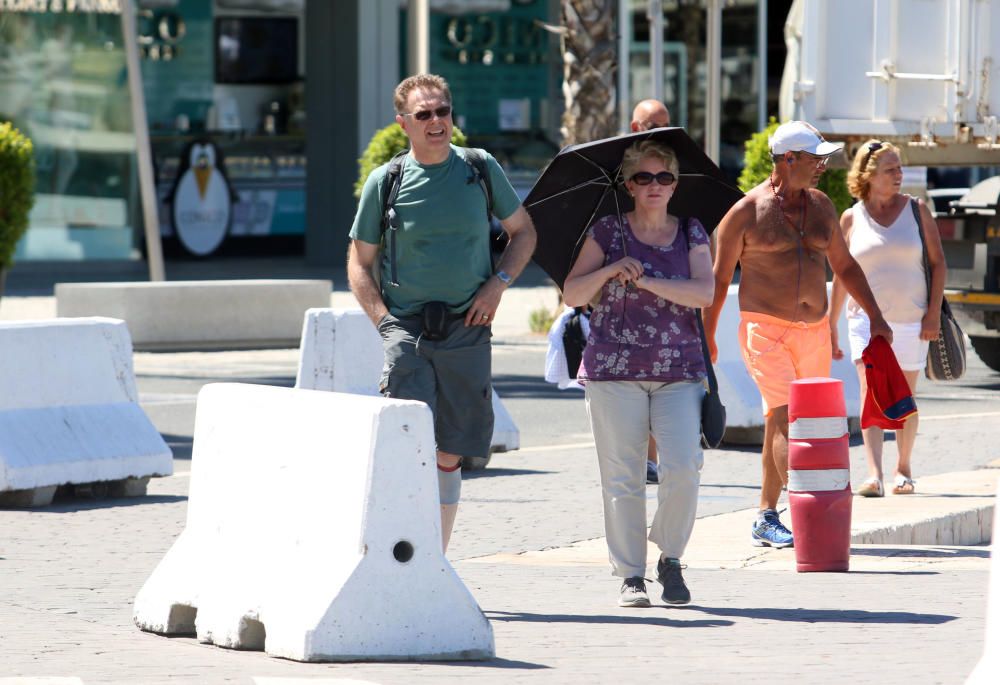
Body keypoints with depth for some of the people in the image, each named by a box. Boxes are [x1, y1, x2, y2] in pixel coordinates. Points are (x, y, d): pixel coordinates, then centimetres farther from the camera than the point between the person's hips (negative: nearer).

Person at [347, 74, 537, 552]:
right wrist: (383, 320, -5)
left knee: (450, 454, 7)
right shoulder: (385, 182, 2)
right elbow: (359, 263, 9)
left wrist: (498, 283, 2)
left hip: (466, 329, 2)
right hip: (407, 327, -2)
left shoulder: (481, 170, 6)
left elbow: (524, 231, 18)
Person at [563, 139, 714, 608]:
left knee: (683, 468, -13)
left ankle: (670, 559, 8)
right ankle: (630, 576, 5)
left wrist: (646, 282, -12)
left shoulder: (691, 233, 10)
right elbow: (571, 295, 3)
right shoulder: (608, 232, 6)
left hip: (679, 371, 1)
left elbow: (704, 293, -5)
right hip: (615, 370, -1)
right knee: (622, 478, -2)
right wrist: (611, 271, -13)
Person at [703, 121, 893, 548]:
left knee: (778, 425, 10)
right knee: (785, 418, -18)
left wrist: (875, 317, 14)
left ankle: (766, 520, 17)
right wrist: (706, 338, 1)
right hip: (764, 329, -5)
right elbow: (719, 279, 1)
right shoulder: (747, 212, -5)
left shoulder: (820, 207, 11)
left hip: (813, 333, 5)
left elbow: (844, 265, 21)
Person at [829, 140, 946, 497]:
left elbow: (938, 263, 4)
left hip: (911, 320, 1)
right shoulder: (852, 218, 3)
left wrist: (934, 312, -6)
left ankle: (903, 468, 28)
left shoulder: (916, 210, 3)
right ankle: (874, 475, -25)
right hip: (867, 317, -1)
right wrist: (831, 326, 9)